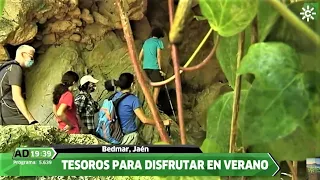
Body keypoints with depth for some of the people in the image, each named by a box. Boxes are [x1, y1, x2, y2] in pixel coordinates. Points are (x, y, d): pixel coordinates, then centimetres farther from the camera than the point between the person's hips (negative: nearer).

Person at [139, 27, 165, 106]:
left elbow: (140, 55, 19)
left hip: (145, 66, 7)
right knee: (157, 86, 0)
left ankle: (155, 102, 17)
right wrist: (160, 69, -6)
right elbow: (158, 56, -7)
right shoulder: (158, 41, 0)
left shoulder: (146, 41, 19)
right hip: (154, 66, -7)